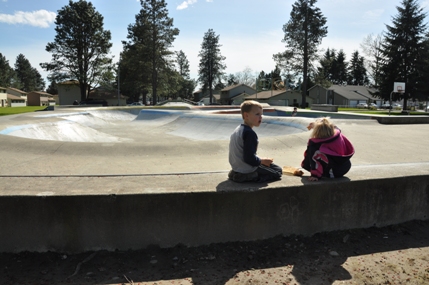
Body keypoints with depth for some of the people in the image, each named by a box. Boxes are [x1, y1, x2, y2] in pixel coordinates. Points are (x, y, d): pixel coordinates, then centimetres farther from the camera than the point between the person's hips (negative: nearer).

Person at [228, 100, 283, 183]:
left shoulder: (237, 130, 9)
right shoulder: (250, 133, -23)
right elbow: (249, 158, -26)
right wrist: (262, 161, -10)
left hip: (237, 167, 9)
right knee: (278, 171, 3)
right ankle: (253, 177, -10)